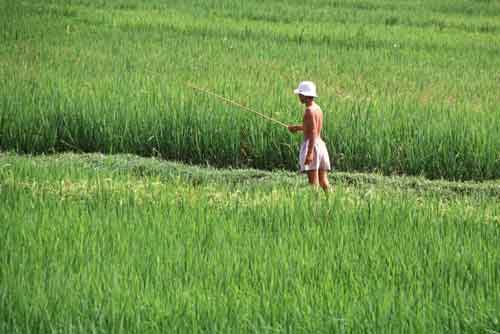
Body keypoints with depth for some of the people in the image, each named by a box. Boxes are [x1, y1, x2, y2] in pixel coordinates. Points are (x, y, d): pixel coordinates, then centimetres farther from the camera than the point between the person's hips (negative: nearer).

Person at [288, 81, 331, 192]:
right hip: (321, 144, 9)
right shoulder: (318, 108, 14)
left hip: (311, 145, -9)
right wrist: (298, 127, 41)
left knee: (313, 181, -9)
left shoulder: (309, 110, -12)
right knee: (323, 181, 7)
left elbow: (313, 132, -20)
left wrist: (310, 153, -25)